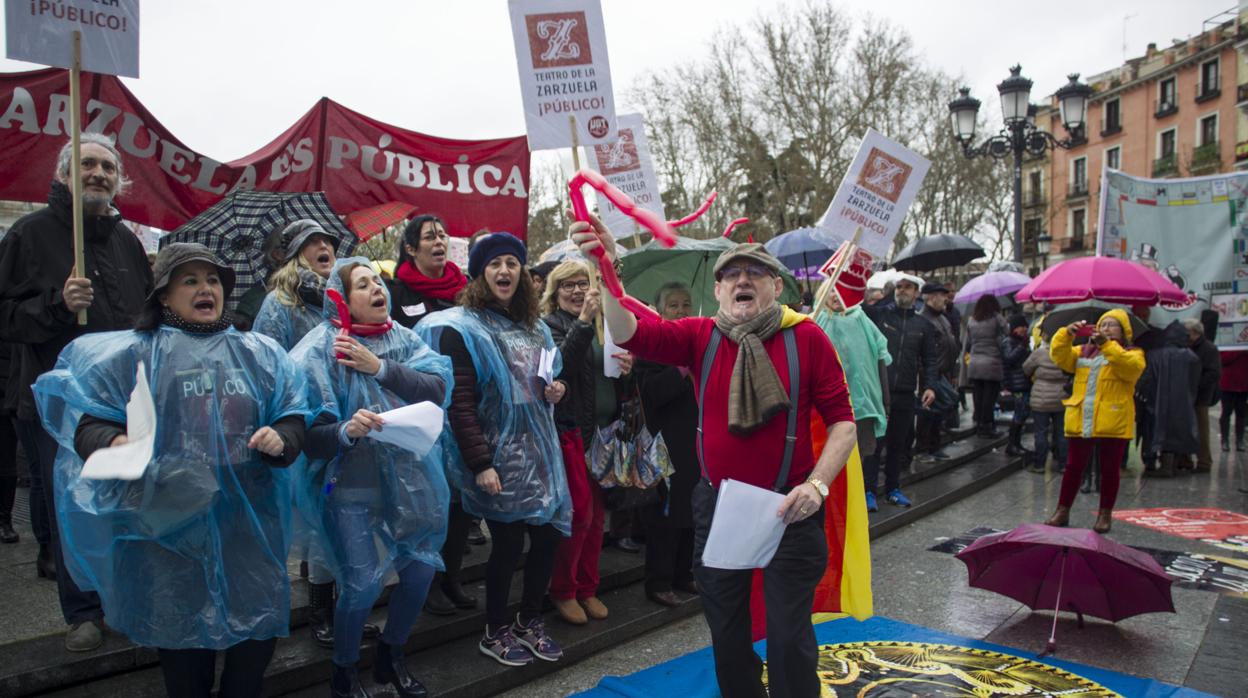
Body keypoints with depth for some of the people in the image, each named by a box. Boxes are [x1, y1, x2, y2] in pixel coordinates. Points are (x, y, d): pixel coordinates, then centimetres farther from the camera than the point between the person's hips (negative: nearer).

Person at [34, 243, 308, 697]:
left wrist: (282, 439, -11)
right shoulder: (130, 354, 3)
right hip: (169, 525, -2)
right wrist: (113, 442, -22)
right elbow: (86, 419, -1)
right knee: (183, 641, 9)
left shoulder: (261, 353, 11)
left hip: (249, 521, 2)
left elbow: (293, 418, 10)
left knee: (259, 630, 8)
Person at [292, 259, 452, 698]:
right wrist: (346, 431, -32)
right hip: (352, 483, -4)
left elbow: (437, 388, -10)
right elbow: (308, 434, -12)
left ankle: (391, 657, 37)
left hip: (409, 477, 5)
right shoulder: (321, 349, -9)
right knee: (363, 585, -6)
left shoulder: (402, 337, 4)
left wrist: (380, 368, -17)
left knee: (421, 567, 10)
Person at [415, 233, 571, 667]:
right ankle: (495, 633, 23)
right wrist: (480, 463, -20)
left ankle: (529, 623, 29)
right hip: (496, 454, -6)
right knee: (508, 542, 0)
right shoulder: (461, 328, -9)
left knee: (549, 534, 7)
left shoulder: (534, 327, 12)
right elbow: (460, 403, -15)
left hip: (538, 449, 6)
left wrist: (553, 392, 2)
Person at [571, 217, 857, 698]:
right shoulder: (701, 336, -2)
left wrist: (818, 484, -18)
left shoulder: (806, 338, -8)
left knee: (789, 637, 6)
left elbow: (842, 420, -6)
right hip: (717, 508, 3)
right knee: (726, 631, 19)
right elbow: (631, 334, -18)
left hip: (789, 510, -3)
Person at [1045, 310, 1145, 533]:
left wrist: (1107, 345, -27)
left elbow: (1130, 367, -19)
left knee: (1109, 469, 7)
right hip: (1080, 421, 3)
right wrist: (1067, 334, -13)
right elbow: (1059, 356, 2)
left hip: (1113, 423, -3)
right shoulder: (1083, 352, 15)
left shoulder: (1133, 354, 3)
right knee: (1073, 467, 8)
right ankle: (1062, 510, 15)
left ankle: (1105, 514, 18)